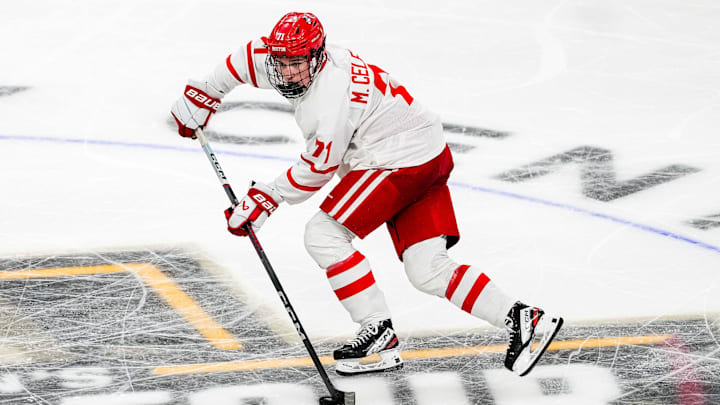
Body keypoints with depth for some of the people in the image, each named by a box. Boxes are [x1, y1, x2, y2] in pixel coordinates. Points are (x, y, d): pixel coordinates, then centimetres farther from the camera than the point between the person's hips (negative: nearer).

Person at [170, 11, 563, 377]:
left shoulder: (331, 100, -26)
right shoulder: (287, 58, -1)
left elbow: (315, 171, -17)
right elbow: (246, 58, 17)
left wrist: (265, 199, -7)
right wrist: (200, 97, 23)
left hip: (406, 162, -10)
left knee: (323, 235, -11)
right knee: (427, 271, 3)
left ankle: (379, 334, -9)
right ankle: (521, 319, 1)